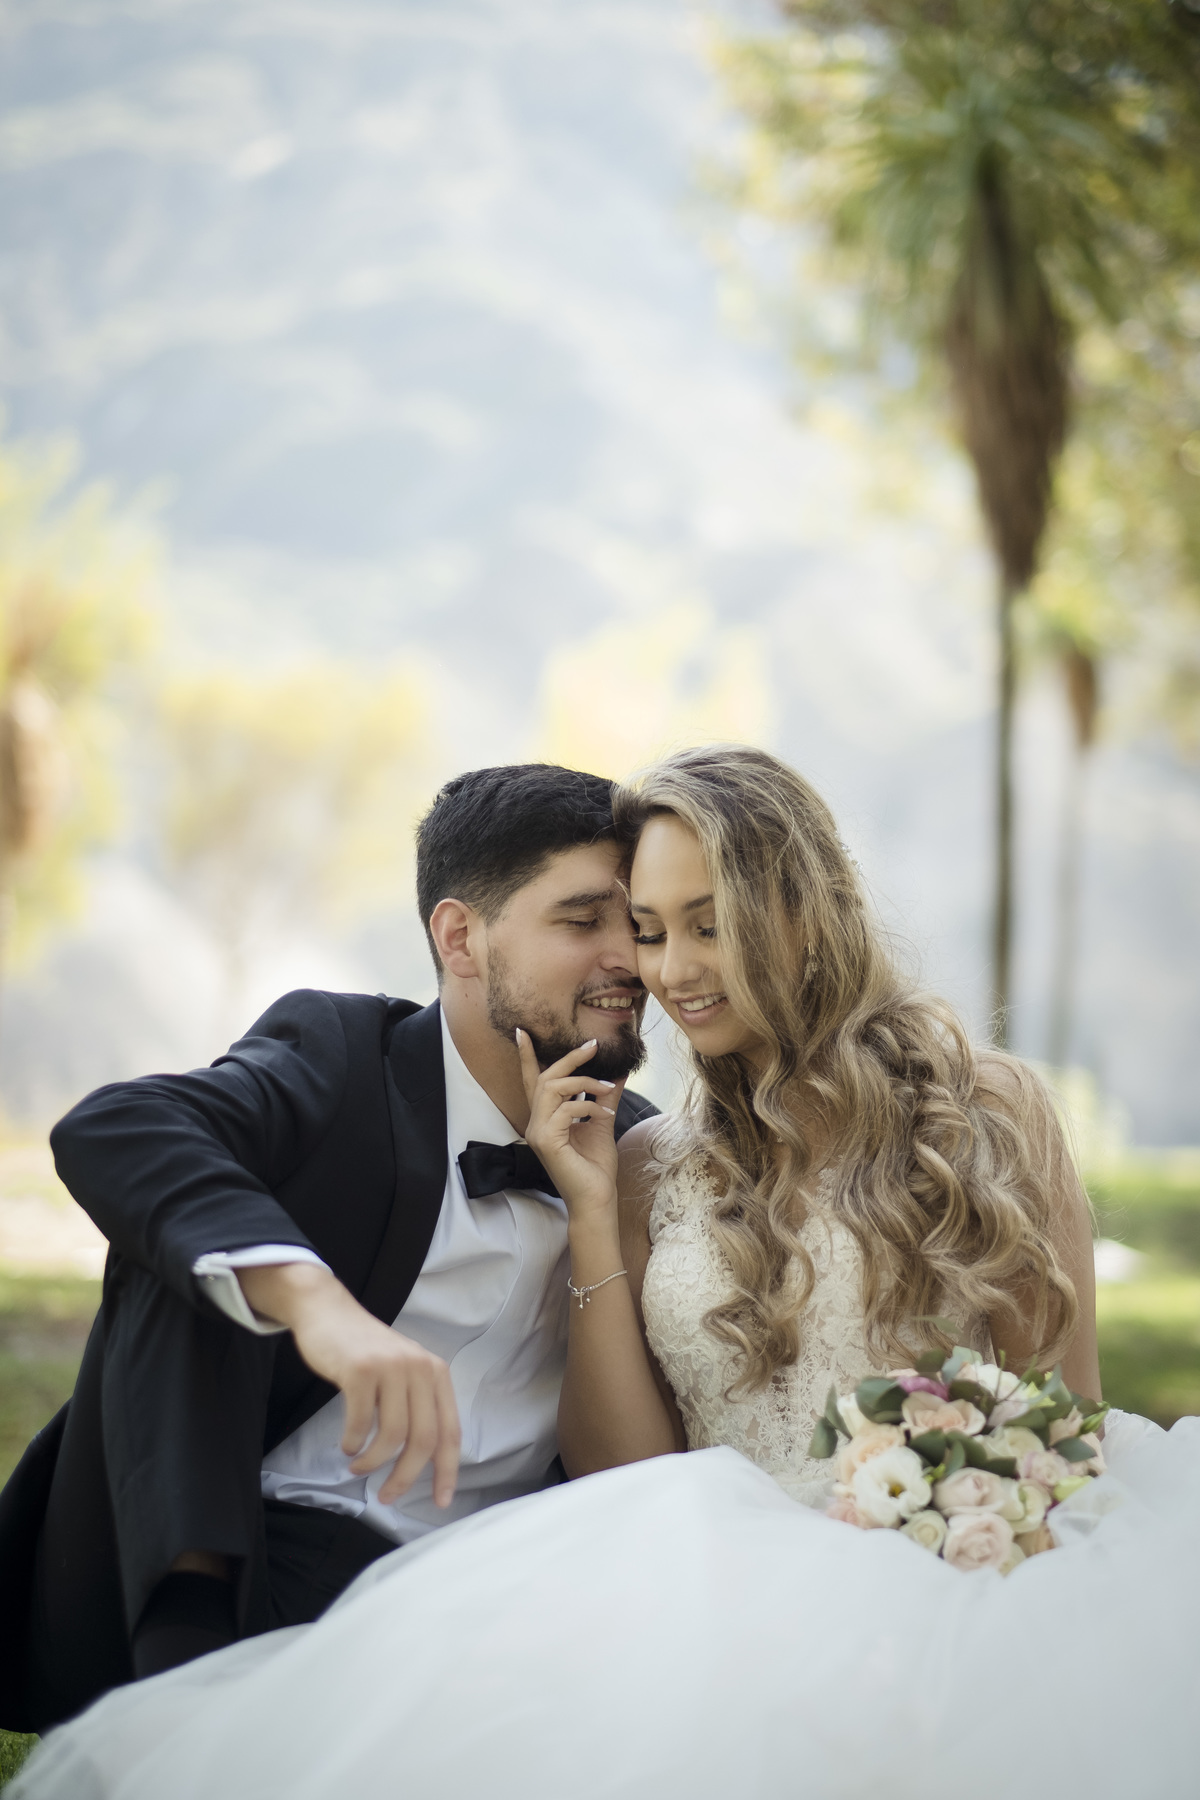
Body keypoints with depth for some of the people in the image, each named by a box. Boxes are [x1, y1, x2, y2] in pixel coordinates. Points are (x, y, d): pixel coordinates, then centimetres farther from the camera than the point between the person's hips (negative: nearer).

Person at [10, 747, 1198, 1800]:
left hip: (992, 1593, 0)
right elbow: (625, 1490, 8)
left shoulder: (987, 1113, 9)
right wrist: (593, 1213, 3)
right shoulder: (650, 1171, 14)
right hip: (737, 1616, 0)